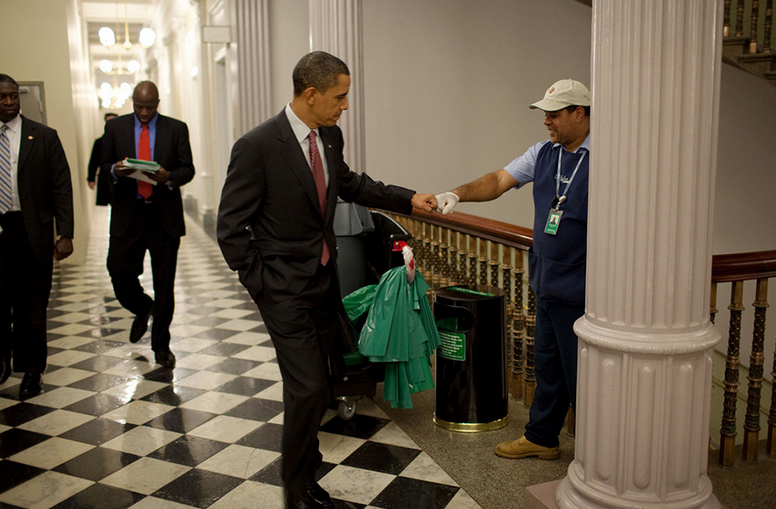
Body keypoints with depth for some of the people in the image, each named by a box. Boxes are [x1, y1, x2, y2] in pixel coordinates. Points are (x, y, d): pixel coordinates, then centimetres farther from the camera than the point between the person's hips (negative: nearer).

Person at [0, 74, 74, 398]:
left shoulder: (43, 137, 3)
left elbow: (61, 187, 0)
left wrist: (65, 233, -8)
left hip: (32, 232, -1)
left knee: (31, 307, 5)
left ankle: (32, 371, 20)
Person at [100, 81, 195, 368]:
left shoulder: (176, 129, 4)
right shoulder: (115, 127, 8)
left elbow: (188, 169, 2)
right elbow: (104, 166, 10)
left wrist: (168, 177, -18)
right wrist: (116, 170, -13)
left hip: (165, 215, -1)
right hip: (127, 214, 1)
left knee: (164, 283, 4)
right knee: (119, 271, -5)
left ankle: (161, 345, 19)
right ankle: (143, 309, 31)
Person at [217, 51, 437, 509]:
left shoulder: (330, 136, 2)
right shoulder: (257, 146, -18)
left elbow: (349, 183, 21)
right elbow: (231, 227, -13)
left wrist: (408, 199, 15)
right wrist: (259, 283, -12)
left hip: (324, 279, 7)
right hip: (285, 287, -7)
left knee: (312, 384, 16)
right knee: (309, 388, -7)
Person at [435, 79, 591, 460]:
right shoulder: (543, 153, 9)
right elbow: (500, 180, 4)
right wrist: (458, 193, -14)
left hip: (580, 291, -7)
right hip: (547, 286, 7)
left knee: (580, 373, 4)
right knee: (547, 367, 20)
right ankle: (541, 437, 37)